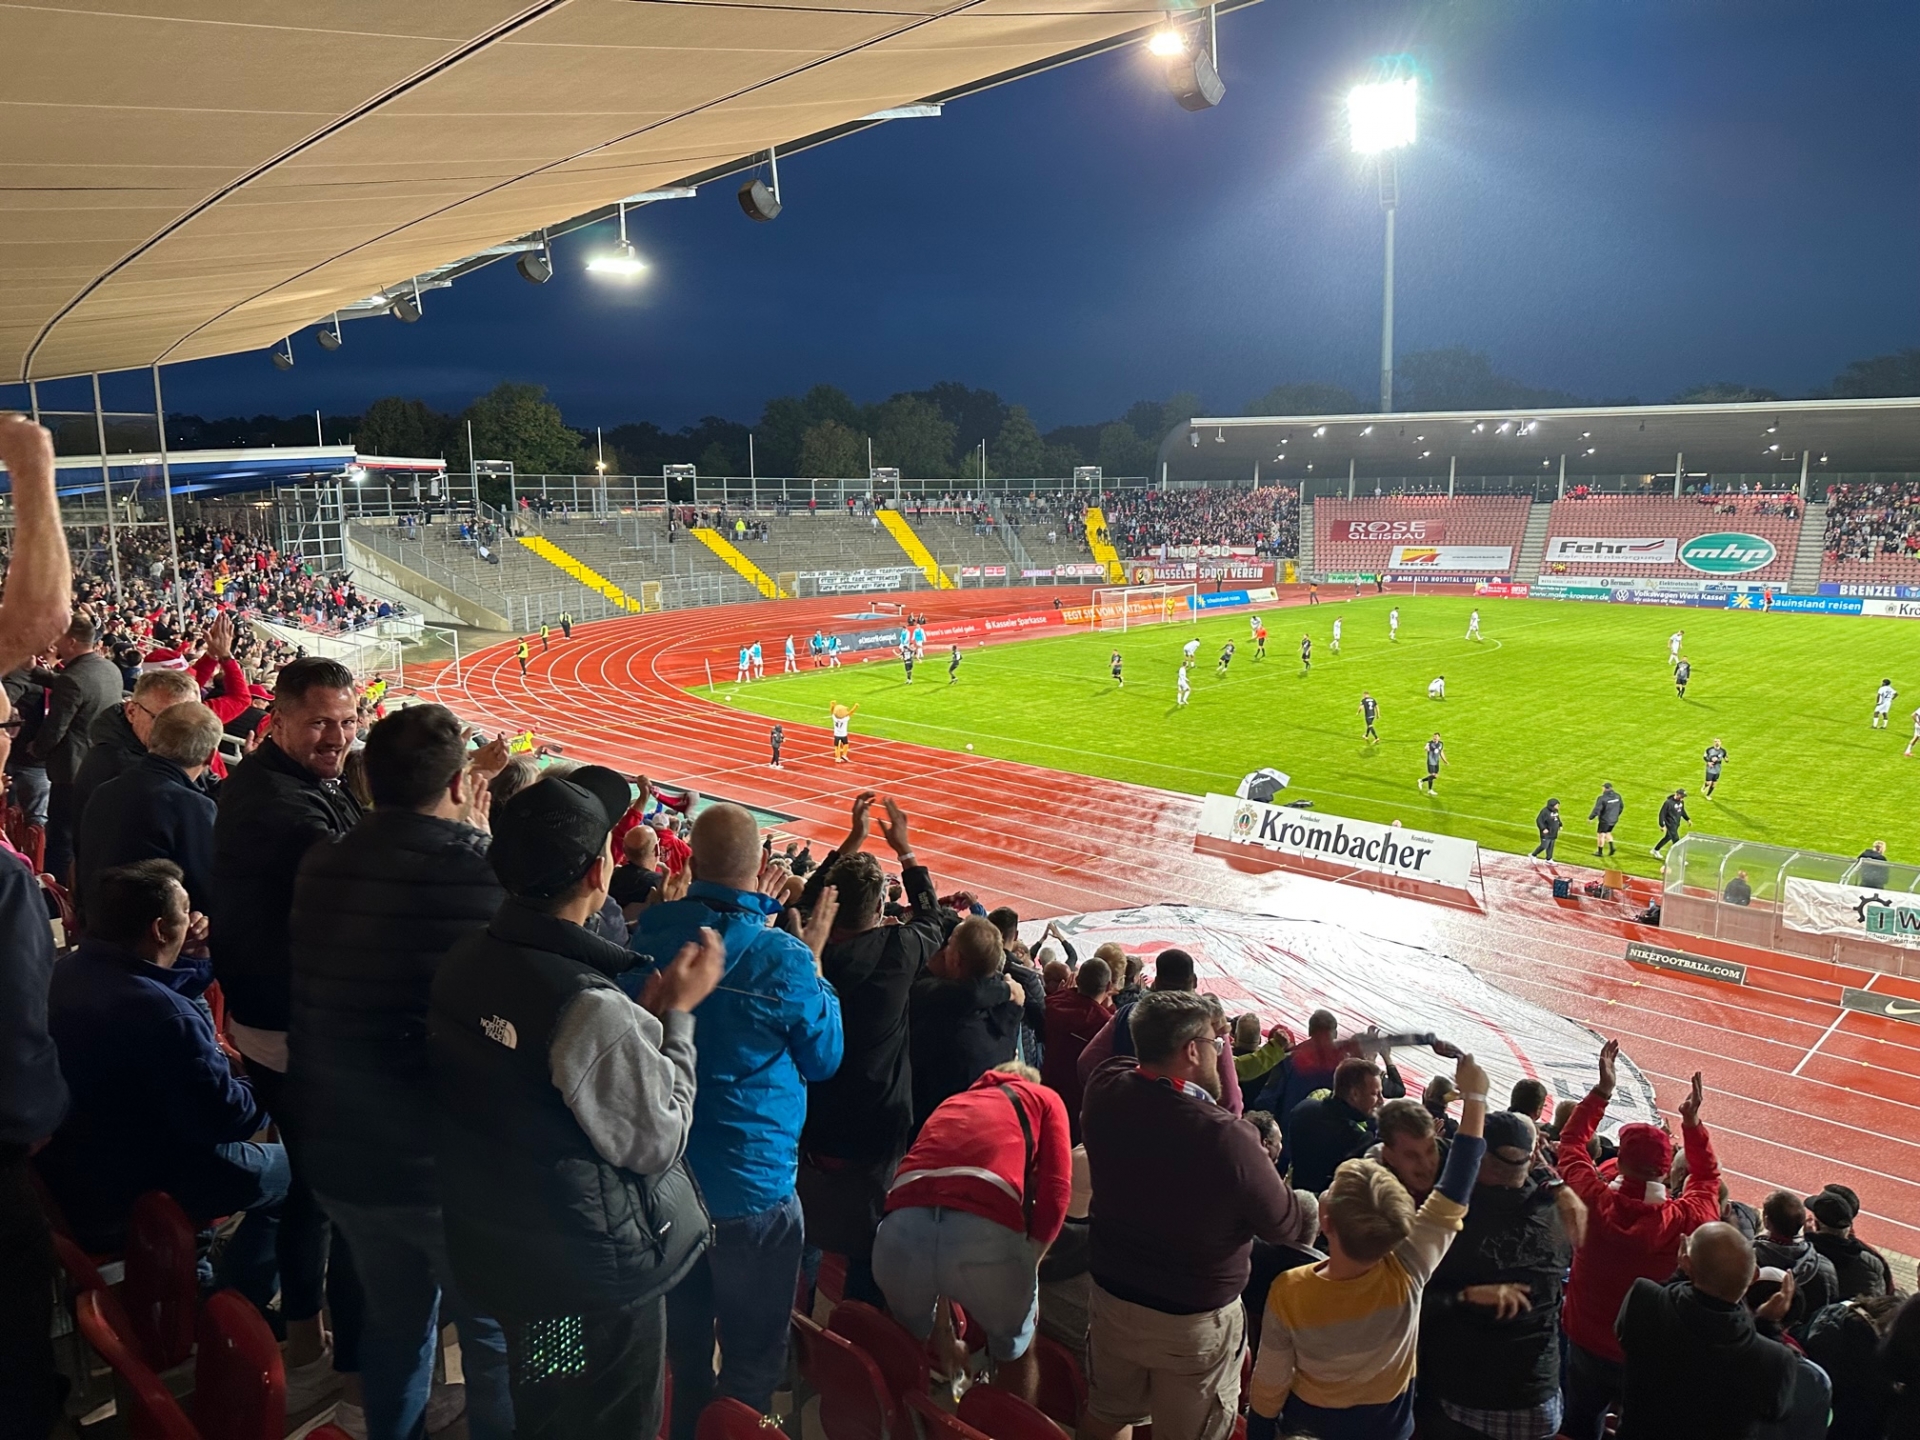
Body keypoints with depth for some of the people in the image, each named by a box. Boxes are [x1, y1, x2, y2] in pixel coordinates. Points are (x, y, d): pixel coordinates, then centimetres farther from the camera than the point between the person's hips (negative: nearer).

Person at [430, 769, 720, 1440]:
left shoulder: (462, 963, -6)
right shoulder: (595, 1011, -31)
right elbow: (657, 1145, -20)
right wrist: (676, 1015, -14)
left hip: (494, 1251, 7)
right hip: (596, 1278, -7)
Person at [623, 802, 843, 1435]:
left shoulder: (648, 932, -9)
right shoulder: (783, 957, -21)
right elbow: (823, 1058, -7)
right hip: (753, 1186, -4)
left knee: (682, 1347, 23)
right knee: (752, 1359, 14)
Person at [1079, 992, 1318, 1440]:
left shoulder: (1105, 1092, -18)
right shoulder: (1227, 1139, -34)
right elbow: (1286, 1223, -17)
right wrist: (1313, 1206, 3)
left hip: (1111, 1297, 5)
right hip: (1194, 1322, -5)